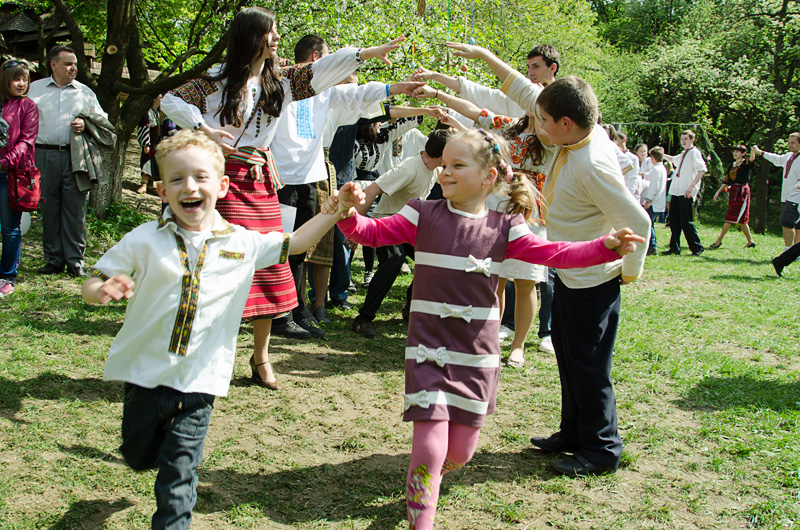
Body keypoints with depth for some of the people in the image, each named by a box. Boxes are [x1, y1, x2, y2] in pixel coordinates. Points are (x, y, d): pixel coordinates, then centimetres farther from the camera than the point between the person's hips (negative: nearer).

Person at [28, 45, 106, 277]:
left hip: (75, 157, 0)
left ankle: (75, 261, 4)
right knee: (48, 210, 4)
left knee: (75, 210, -2)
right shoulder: (35, 89, 11)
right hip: (45, 156, 0)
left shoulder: (84, 92, 13)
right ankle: (54, 260, 13)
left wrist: (85, 125, -4)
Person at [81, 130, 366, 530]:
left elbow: (293, 243, 11)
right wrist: (102, 290, -30)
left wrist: (336, 210, 0)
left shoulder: (243, 244, -2)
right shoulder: (145, 240, -7)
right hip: (143, 374, 1)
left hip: (197, 382, 0)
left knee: (177, 478, 2)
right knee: (138, 458, 21)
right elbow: (92, 284, -5)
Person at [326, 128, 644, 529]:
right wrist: (348, 214, -26)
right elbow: (373, 232, -4)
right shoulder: (423, 216, 0)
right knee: (430, 446, -11)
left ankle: (426, 480, 45)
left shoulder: (503, 227, 1)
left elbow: (552, 253, -6)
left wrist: (606, 246, -19)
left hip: (478, 354, 2)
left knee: (461, 451, 11)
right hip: (429, 350, -2)